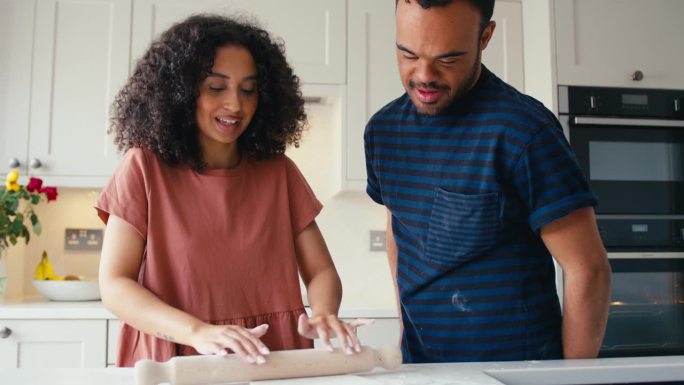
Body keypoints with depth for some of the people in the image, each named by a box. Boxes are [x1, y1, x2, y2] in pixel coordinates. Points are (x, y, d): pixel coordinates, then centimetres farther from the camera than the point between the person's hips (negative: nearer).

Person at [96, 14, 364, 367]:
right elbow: (114, 285, -6)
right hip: (176, 367, -2)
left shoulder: (279, 172, 4)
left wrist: (322, 314, -17)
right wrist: (197, 331, -21)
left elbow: (320, 270, 5)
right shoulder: (145, 168, -2)